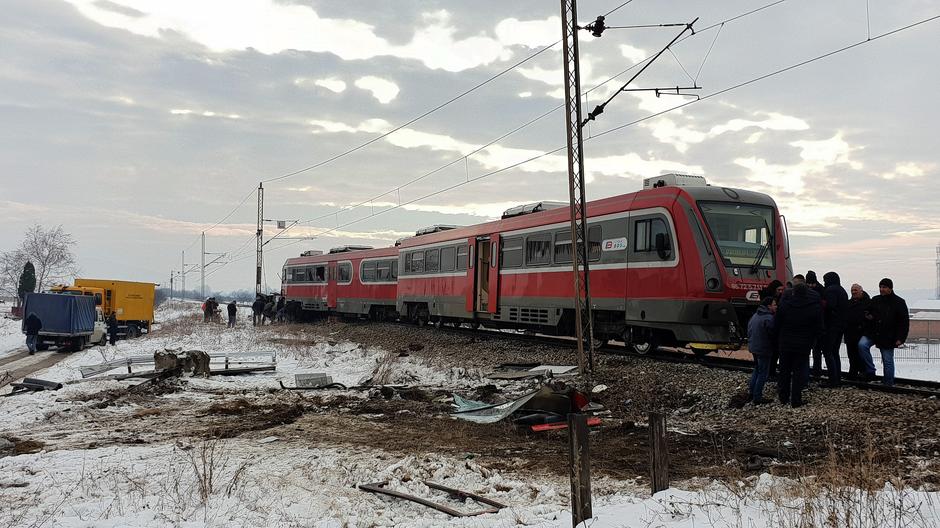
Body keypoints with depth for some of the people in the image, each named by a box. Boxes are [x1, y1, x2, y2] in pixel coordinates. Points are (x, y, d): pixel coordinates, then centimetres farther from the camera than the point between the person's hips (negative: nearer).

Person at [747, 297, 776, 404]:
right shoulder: (769, 319, -21)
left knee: (757, 370, 24)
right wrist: (776, 347, -3)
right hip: (764, 350, -9)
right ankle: (757, 397, 4)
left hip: (754, 347, 9)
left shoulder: (755, 316, 8)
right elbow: (773, 335, -20)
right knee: (763, 373, 1)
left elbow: (749, 331, 14)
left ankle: (751, 392, 28)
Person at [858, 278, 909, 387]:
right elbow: (869, 313, 22)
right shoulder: (875, 300, 7)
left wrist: (900, 338, -11)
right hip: (873, 333, 3)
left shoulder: (899, 302, -3)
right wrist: (868, 317, -4)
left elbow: (904, 322, -3)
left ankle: (888, 384, 15)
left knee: (888, 361, 3)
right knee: (862, 345, -22)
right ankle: (870, 371, -9)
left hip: (888, 337, -3)